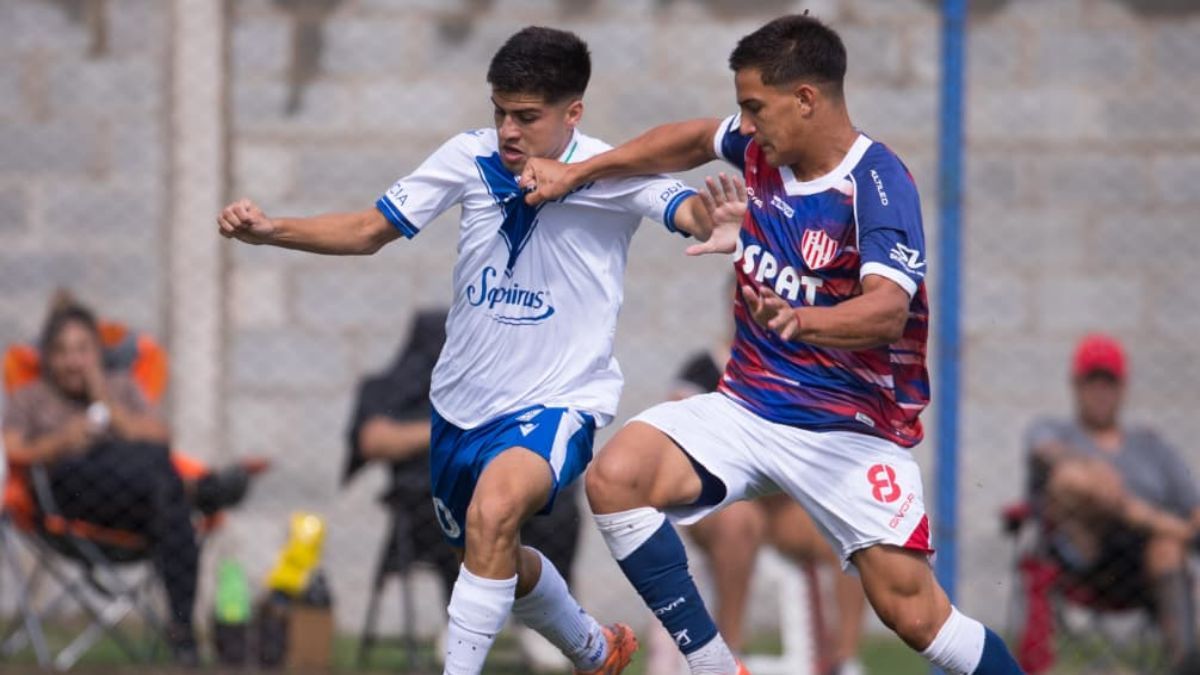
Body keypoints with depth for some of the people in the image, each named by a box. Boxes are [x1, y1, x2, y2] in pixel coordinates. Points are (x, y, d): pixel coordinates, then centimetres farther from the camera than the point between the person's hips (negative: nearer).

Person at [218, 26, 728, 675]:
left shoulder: (610, 174, -17)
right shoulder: (470, 158, -7)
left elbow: (692, 212, -35)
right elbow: (369, 229, 0)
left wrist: (717, 218, -59)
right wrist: (270, 230, -14)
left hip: (557, 400, -6)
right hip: (463, 402, 6)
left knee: (493, 512, -35)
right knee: (497, 562, 24)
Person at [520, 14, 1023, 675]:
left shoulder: (877, 184, -19)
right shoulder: (763, 148, 2)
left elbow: (887, 310, -35)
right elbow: (695, 138, 25)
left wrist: (803, 320, -54)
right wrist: (579, 172, 22)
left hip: (850, 431, -6)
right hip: (748, 405, 6)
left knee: (912, 612, -15)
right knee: (615, 476, -19)